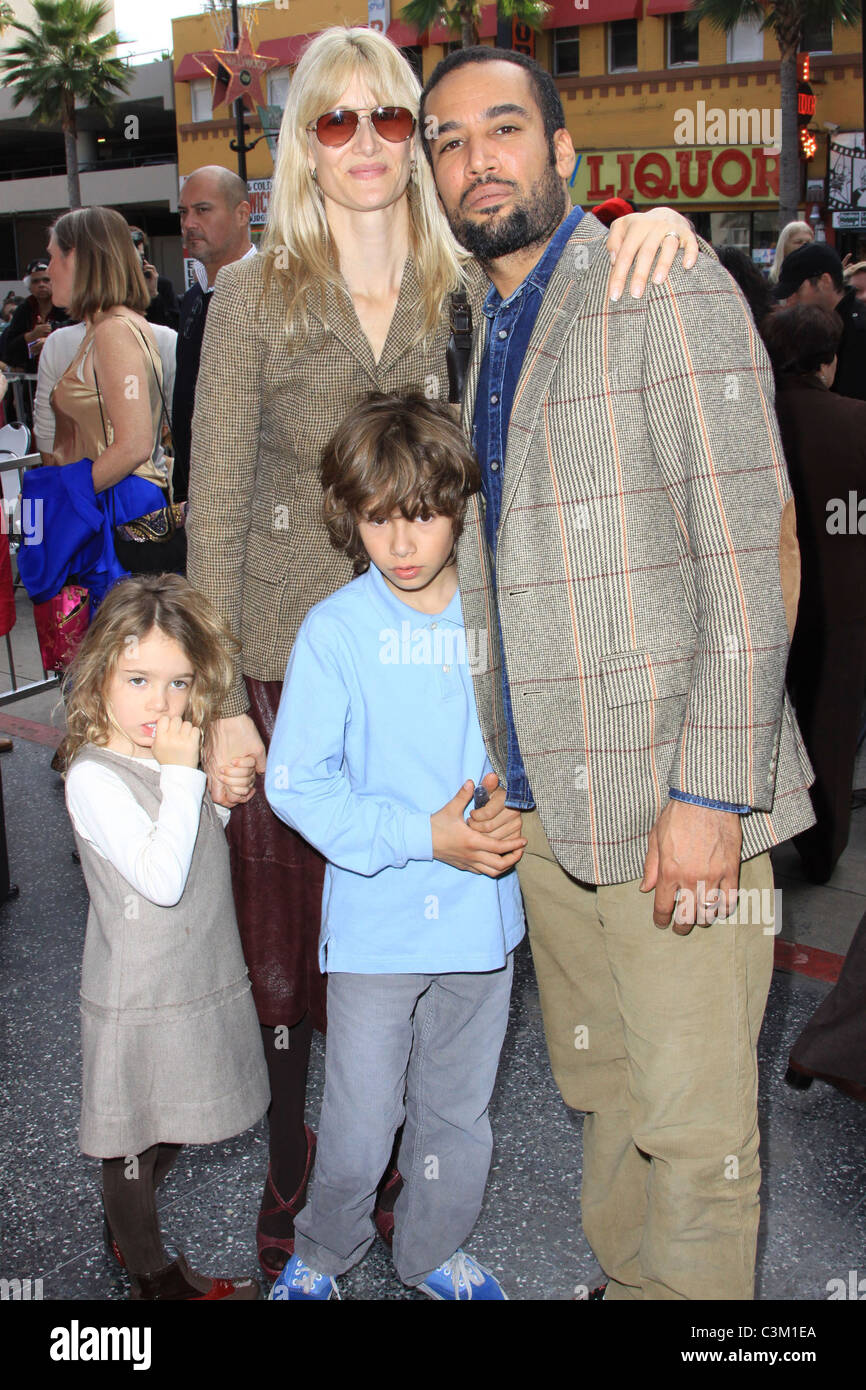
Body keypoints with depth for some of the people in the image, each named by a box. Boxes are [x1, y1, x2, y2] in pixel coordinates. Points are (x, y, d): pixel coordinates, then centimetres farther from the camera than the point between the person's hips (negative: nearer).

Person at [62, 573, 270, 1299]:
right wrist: (183, 775, -28)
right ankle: (153, 1273, 32)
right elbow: (162, 879, -28)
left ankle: (127, 1230, 45)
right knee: (134, 1141, 12)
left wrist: (224, 796, -2)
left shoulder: (170, 758, 2)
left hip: (200, 980, 8)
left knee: (172, 1129, 23)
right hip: (140, 999, -8)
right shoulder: (95, 778, -22)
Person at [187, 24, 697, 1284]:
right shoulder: (254, 294, -2)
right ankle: (288, 1171, 33)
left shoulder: (470, 289, 4)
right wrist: (221, 701, -7)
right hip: (287, 663, -1)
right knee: (283, 934, 9)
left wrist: (650, 225, -19)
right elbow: (215, 507, -3)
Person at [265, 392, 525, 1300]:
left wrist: (521, 807, -9)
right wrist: (423, 835, -18)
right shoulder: (334, 630, -10)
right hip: (375, 919, -3)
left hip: (481, 913, 3)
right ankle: (320, 1253, 38)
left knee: (458, 1113, 19)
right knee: (359, 1125, 7)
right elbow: (296, 783, -11)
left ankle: (433, 1252, 45)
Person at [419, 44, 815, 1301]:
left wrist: (710, 793, -18)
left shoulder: (669, 291, -6)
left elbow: (750, 561, -13)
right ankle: (622, 1276, 35)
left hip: (673, 797, -6)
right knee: (600, 1094, 17)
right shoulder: (481, 336, 16)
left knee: (691, 1128, 2)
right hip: (545, 801, 7)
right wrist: (488, 772, 14)